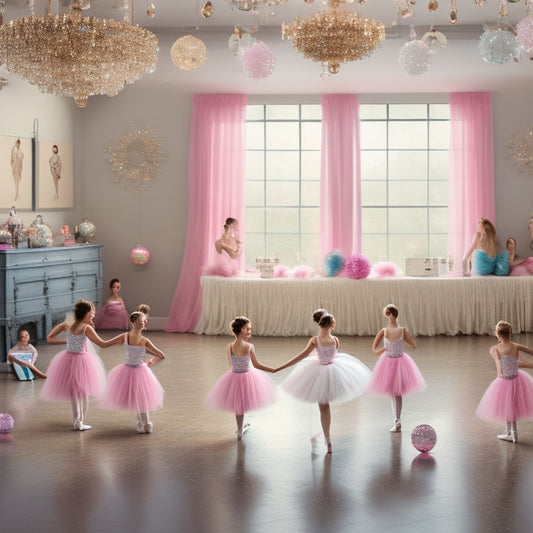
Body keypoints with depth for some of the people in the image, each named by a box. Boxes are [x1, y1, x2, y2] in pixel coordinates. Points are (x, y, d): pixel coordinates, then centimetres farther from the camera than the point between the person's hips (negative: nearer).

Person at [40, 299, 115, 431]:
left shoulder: (67, 325, -5)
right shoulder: (86, 328, -19)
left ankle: (77, 419, 26)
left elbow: (49, 338, 1)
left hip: (68, 359, 5)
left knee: (73, 391, 20)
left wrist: (65, 340, 7)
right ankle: (81, 422, 13)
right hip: (82, 360, -5)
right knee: (83, 392, 12)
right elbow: (102, 344, -19)